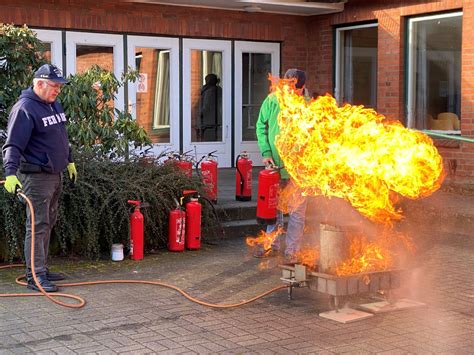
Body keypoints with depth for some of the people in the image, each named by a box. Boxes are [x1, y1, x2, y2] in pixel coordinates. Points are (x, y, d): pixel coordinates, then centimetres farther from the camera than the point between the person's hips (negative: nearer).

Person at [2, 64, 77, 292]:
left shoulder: (54, 105, 14)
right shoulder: (24, 109, -16)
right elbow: (13, 145, -23)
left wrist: (69, 161, 28)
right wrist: (10, 173, -34)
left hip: (55, 174, 9)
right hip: (36, 177, -9)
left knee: (48, 224, 14)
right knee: (38, 225, -8)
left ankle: (41, 269, 23)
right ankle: (35, 276, -4)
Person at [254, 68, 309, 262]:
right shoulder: (272, 100, -3)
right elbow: (261, 126, 6)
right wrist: (266, 152, -3)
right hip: (275, 164, 3)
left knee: (297, 210, 4)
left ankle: (292, 250, 14)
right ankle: (272, 245, 28)